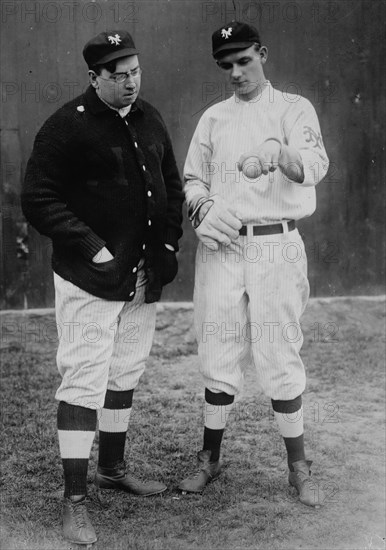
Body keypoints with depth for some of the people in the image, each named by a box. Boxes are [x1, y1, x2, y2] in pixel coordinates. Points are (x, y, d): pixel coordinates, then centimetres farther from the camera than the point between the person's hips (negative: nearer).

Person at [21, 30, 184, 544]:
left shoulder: (150, 120, 9)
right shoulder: (67, 126, -12)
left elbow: (172, 185, 19)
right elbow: (38, 199, -14)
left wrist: (168, 244, 7)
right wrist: (93, 250, -19)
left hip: (143, 277, 7)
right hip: (90, 279, -7)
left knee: (126, 375, 17)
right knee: (84, 381, -6)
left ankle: (113, 468, 36)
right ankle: (74, 501, 4)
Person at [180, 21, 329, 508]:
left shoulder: (293, 109, -1)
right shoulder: (213, 117, 13)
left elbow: (315, 165, -20)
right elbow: (192, 178, 17)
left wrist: (277, 154, -42)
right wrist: (202, 208, -6)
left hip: (275, 246, -3)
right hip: (221, 247, 4)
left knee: (280, 358, -1)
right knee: (218, 355, 8)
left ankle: (298, 467, 14)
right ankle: (210, 459, 22)